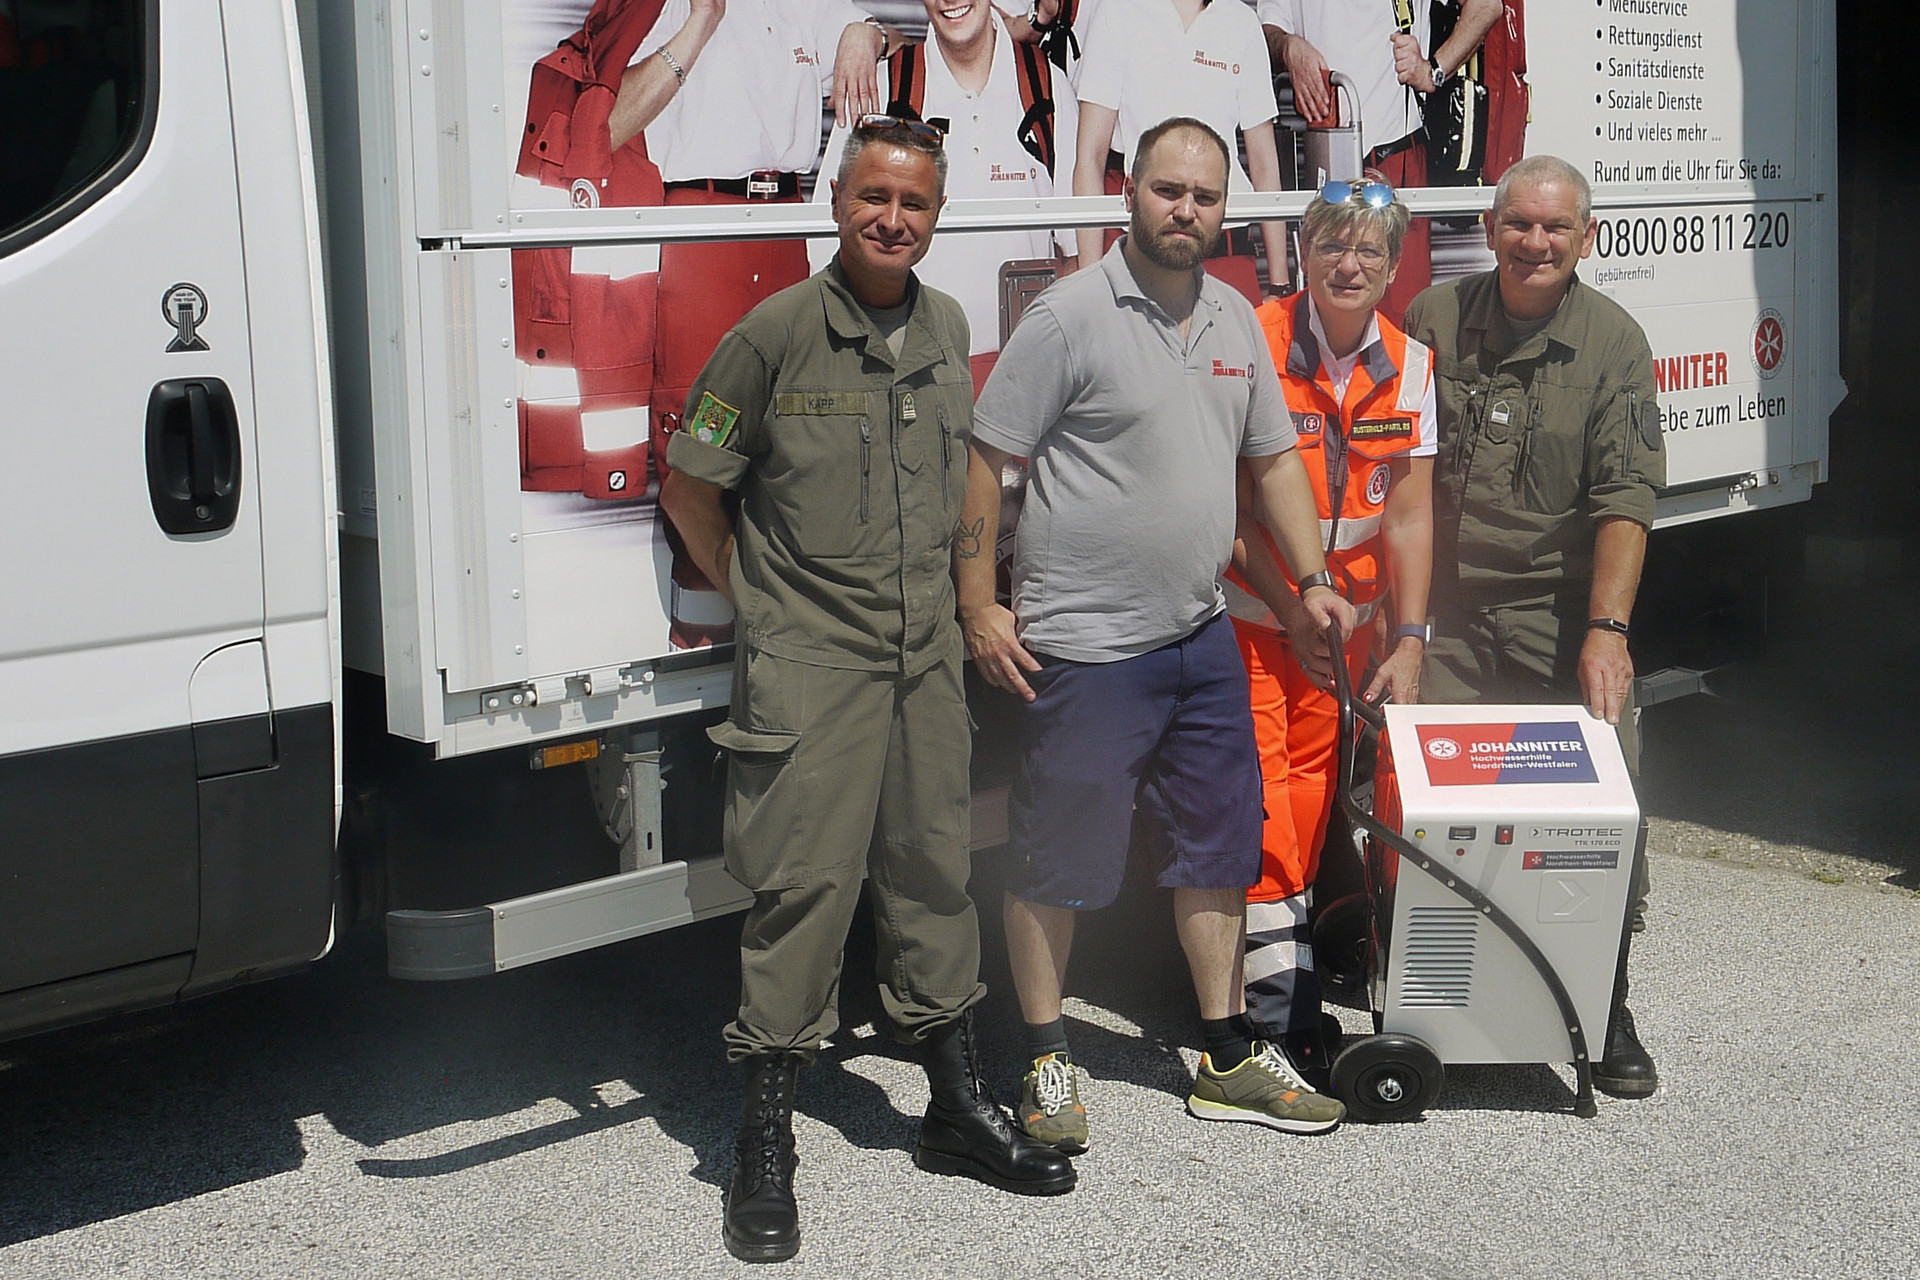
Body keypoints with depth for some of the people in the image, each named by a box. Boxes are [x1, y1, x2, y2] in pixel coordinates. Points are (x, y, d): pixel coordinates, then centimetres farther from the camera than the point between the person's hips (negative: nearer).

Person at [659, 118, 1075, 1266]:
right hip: (810, 658, -5)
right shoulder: (777, 333, -9)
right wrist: (761, 598, 4)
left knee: (936, 868, 12)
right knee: (806, 880, -5)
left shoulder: (947, 328, 8)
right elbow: (691, 485, -2)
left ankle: (960, 1107, 25)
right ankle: (766, 1141, 7)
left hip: (928, 649, 5)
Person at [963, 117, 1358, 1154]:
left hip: (1201, 640, 7)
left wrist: (1311, 579, 11)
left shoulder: (1235, 321, 10)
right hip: (1084, 645, -7)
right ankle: (1045, 1059, 18)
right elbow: (984, 461, -11)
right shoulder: (1069, 316, -11)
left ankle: (1229, 1061, 25)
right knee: (1056, 858, 3)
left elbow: (1273, 456, 19)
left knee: (1217, 845, 13)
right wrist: (979, 607, -13)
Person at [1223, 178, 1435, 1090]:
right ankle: (1279, 1010, 0)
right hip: (1243, 613, -4)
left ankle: (1290, 979, 24)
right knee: (1257, 801, -6)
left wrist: (1409, 640, -7)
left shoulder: (1408, 366, -1)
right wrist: (1293, 609, -18)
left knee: (1310, 799, 11)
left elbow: (1407, 516, 0)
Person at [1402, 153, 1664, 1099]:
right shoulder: (1435, 319, 4)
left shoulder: (1613, 341, -2)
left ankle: (1607, 1012, 14)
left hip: (1566, 621, -1)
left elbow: (1626, 495, -10)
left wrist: (1606, 627, -21)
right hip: (1449, 619, 1)